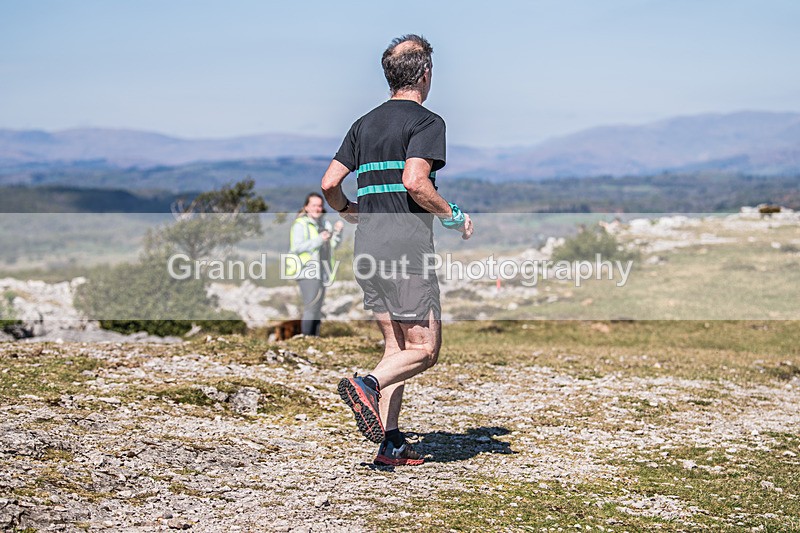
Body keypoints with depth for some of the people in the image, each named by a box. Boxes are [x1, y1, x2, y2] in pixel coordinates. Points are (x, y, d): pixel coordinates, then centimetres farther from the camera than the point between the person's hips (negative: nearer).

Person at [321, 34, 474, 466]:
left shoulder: (364, 124, 16)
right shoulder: (427, 122, -5)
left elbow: (329, 185, 12)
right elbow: (414, 182, -19)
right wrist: (454, 217, -5)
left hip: (368, 248, 7)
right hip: (407, 248, -7)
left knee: (396, 346, 11)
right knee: (425, 349, -1)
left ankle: (390, 443, 5)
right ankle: (367, 384, -24)